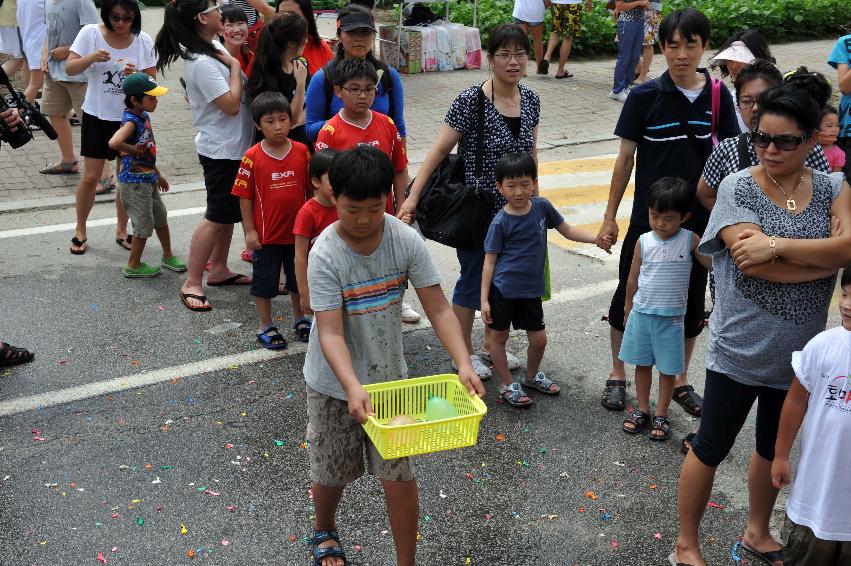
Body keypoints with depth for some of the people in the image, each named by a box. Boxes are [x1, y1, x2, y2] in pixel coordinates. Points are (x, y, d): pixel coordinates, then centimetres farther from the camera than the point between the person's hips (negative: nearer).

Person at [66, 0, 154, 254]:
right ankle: (80, 232, 20)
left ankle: (121, 231, 26)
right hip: (97, 116, -1)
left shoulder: (143, 41, -5)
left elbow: (151, 81, -1)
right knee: (91, 177, 2)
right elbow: (69, 69, -7)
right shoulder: (90, 33, -7)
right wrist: (91, 58, -25)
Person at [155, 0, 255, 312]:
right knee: (218, 217, -4)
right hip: (222, 150, -10)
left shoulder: (214, 47, 7)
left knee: (229, 213, 18)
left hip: (233, 147, 10)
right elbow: (231, 104, -23)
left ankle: (218, 270, 31)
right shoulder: (201, 63, -23)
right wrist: (235, 66, -14)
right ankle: (192, 284, 4)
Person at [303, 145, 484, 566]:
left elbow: (438, 309, -15)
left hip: (389, 376, 2)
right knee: (332, 474, 15)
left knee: (399, 476, 3)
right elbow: (330, 333, -29)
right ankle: (325, 532, 48)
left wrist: (464, 364, -28)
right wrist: (353, 387, -44)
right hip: (335, 384, -1)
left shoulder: (406, 240, -15)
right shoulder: (325, 254, -23)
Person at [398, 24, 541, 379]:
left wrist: (534, 199, 17)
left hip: (515, 211, 6)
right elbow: (439, 150, -15)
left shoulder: (530, 99, 2)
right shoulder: (471, 101, -17)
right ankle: (465, 353, 26)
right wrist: (413, 197, -21)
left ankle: (490, 345, 36)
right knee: (473, 280, 8)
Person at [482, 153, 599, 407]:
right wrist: (484, 299, -10)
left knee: (539, 339, 11)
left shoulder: (542, 207, -2)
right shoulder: (500, 222, -13)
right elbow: (489, 262, -8)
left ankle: (531, 376, 38)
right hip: (503, 288, -4)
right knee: (499, 336, 8)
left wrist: (597, 238, -3)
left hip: (531, 289, 4)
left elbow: (568, 231, 11)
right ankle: (507, 384, 28)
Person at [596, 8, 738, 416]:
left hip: (700, 219, 2)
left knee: (691, 301, 13)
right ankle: (617, 375, 29)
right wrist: (609, 217, -2)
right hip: (648, 218, -2)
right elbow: (625, 157, -4)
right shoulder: (645, 96, -9)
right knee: (630, 295, 9)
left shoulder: (717, 95, -3)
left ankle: (680, 380, 33)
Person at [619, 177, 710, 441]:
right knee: (642, 364, 13)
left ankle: (661, 414, 24)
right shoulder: (644, 241, -4)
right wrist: (628, 308, 14)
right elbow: (633, 278, 7)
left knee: (668, 368, 9)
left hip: (671, 317, -2)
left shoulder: (690, 240, -8)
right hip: (642, 313, 2)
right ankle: (642, 410, 29)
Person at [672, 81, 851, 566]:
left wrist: (777, 244, -28)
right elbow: (754, 264, -25)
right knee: (711, 448, 8)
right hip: (740, 351, -4)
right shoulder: (738, 187, -12)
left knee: (775, 449, 23)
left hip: (798, 355, 4)